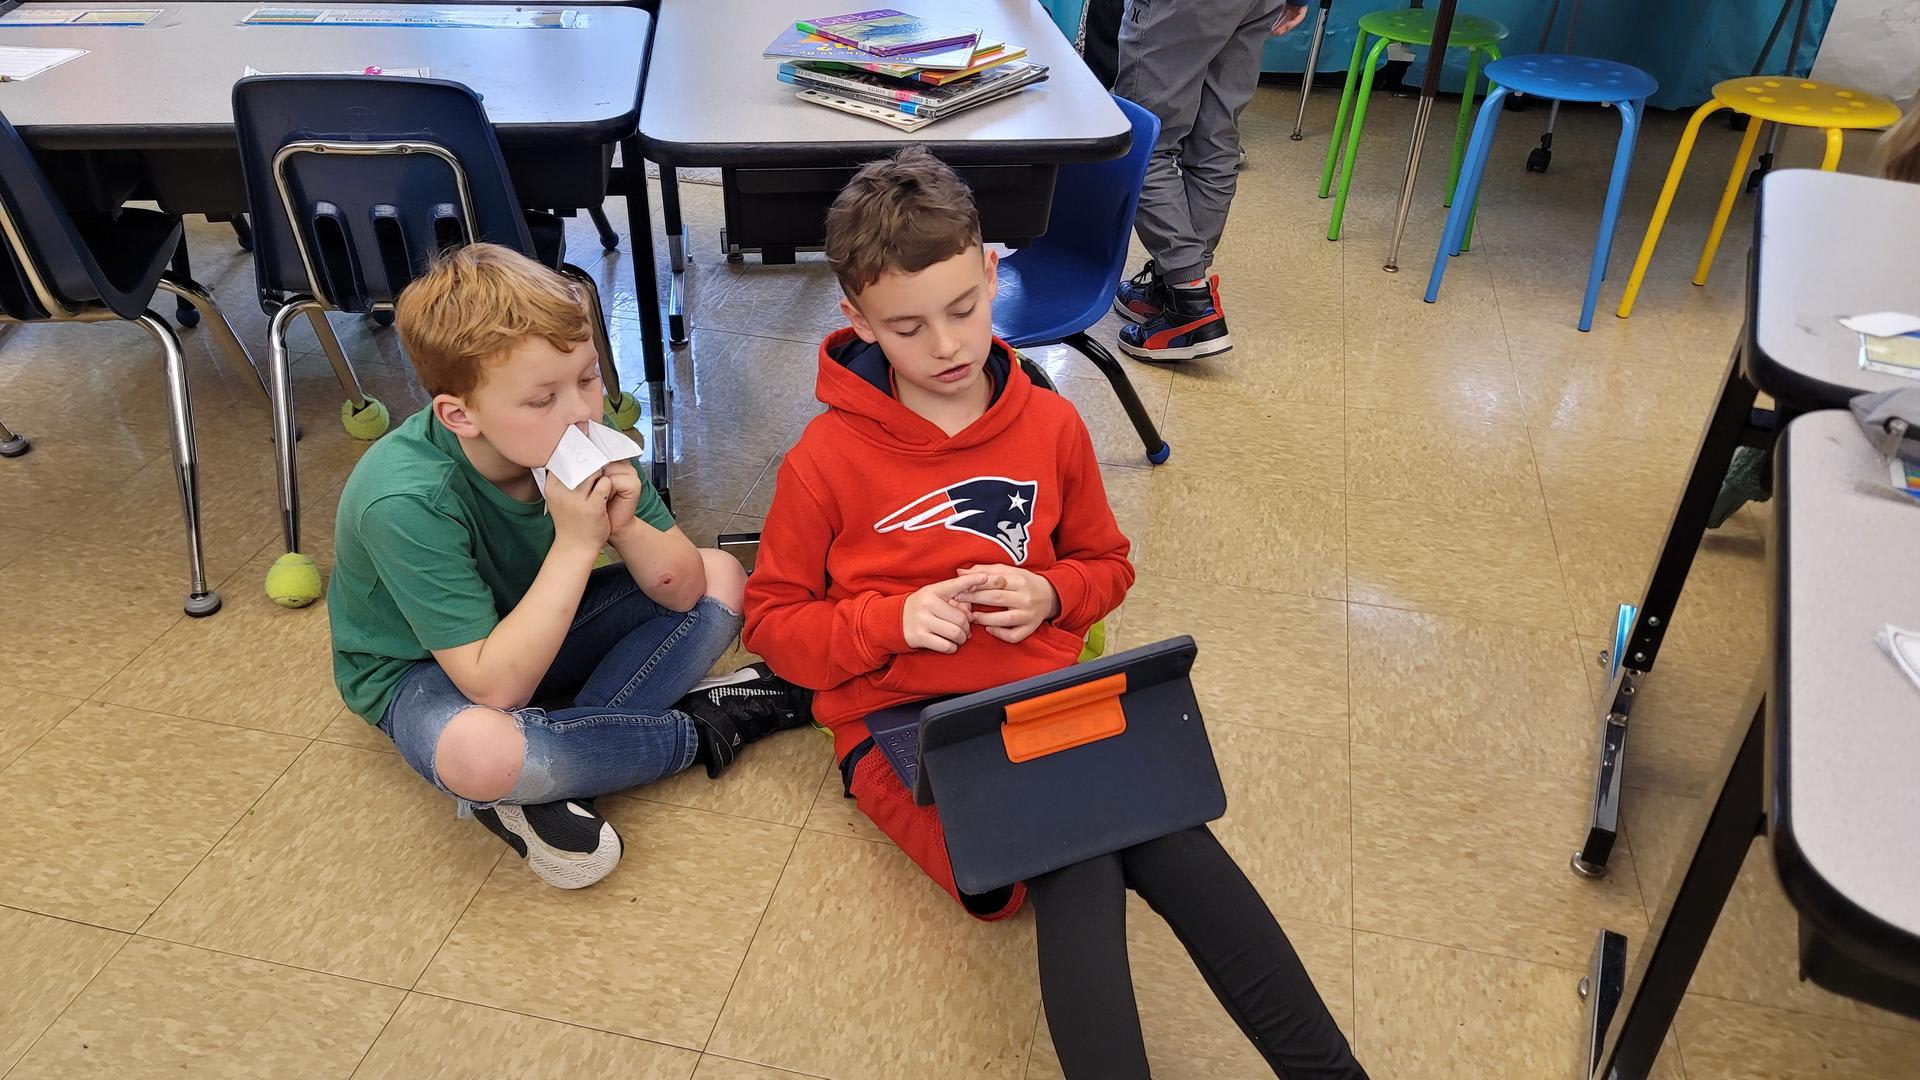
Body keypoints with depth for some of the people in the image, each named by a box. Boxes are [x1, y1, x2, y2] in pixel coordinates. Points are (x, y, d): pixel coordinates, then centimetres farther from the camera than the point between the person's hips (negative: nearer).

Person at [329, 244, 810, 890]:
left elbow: (683, 591, -13)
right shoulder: (406, 503, -33)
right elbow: (494, 685, -35)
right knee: (478, 751, -41)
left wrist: (626, 526, -33)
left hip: (535, 629, 6)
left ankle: (551, 775, -17)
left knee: (723, 579, -6)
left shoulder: (580, 438, -18)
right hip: (423, 669, -6)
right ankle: (703, 730, -14)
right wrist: (574, 546, -39)